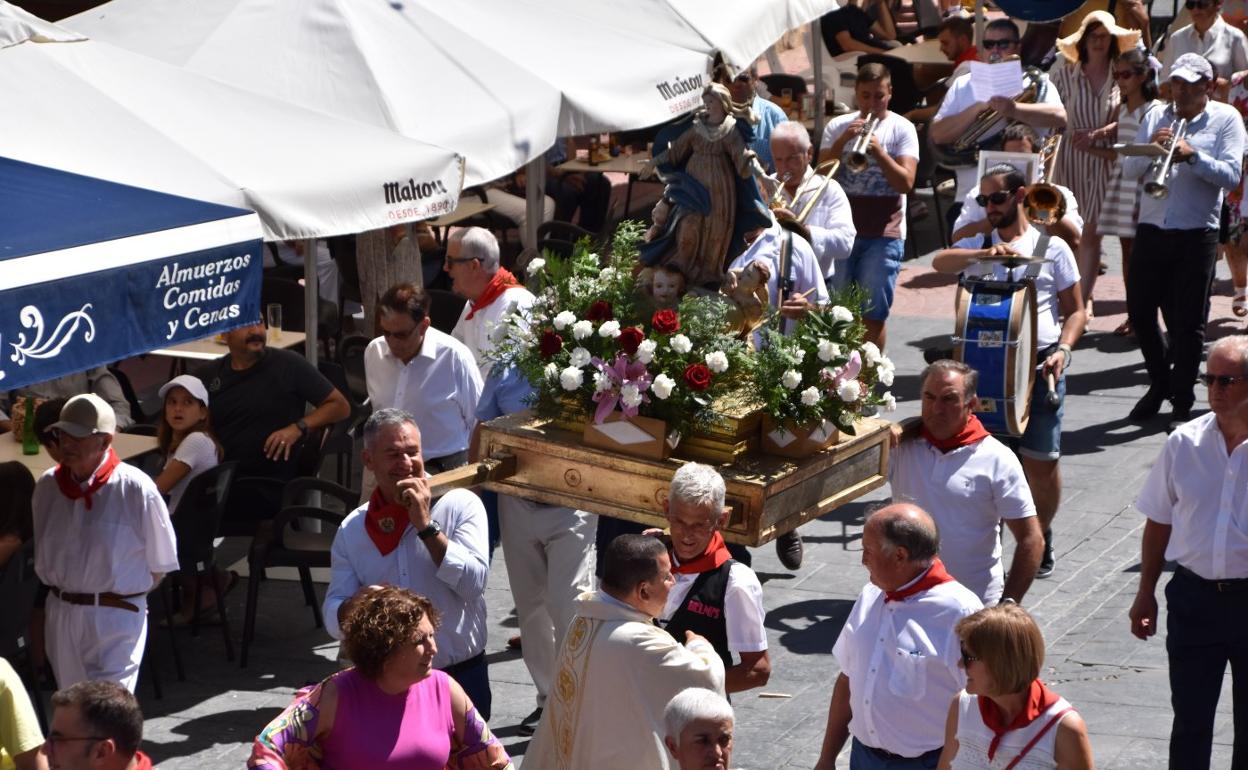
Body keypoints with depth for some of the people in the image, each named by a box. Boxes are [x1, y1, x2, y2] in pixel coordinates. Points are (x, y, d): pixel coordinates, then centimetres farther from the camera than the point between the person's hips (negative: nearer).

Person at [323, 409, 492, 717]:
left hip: (460, 678, -2)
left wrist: (426, 525, -18)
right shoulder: (352, 530, 4)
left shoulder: (461, 505, -4)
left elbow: (474, 583, -16)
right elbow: (334, 619, 1)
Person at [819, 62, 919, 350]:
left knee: (873, 314, -3)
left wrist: (879, 152, -20)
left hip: (883, 235, -2)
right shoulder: (837, 126, 8)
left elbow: (906, 183, -8)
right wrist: (842, 141, -13)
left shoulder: (902, 129, 2)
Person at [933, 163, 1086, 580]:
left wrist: (1063, 350, -10)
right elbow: (940, 262, -11)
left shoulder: (1052, 248, 6)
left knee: (1040, 460, 0)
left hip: (1039, 365, -2)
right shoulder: (977, 245, 11)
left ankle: (1041, 538, 20)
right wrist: (985, 253, -28)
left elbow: (1075, 311, 7)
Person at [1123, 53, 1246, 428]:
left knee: (1187, 323, 0)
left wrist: (1193, 155, -23)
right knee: (1140, 312, 8)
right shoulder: (1156, 117, 11)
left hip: (1196, 234, -4)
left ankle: (1182, 402, 11)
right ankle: (1160, 382, 31)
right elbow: (1128, 170, 6)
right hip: (1151, 229, 4)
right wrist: (1150, 148, -12)